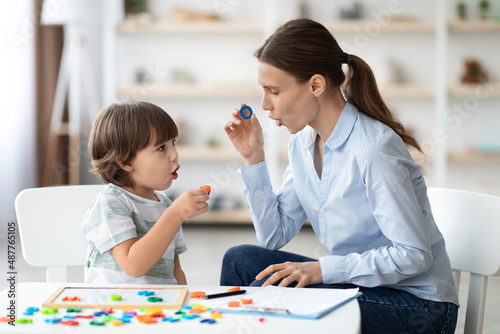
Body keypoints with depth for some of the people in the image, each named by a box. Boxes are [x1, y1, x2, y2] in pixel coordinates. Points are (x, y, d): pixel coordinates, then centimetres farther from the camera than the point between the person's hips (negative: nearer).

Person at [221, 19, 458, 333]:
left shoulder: (373, 148, -23)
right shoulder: (302, 143, 3)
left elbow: (414, 255, -23)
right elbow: (274, 237, 4)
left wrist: (322, 269, -26)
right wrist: (254, 157, -2)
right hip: (359, 284, 8)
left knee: (271, 289, -25)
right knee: (240, 260, -6)